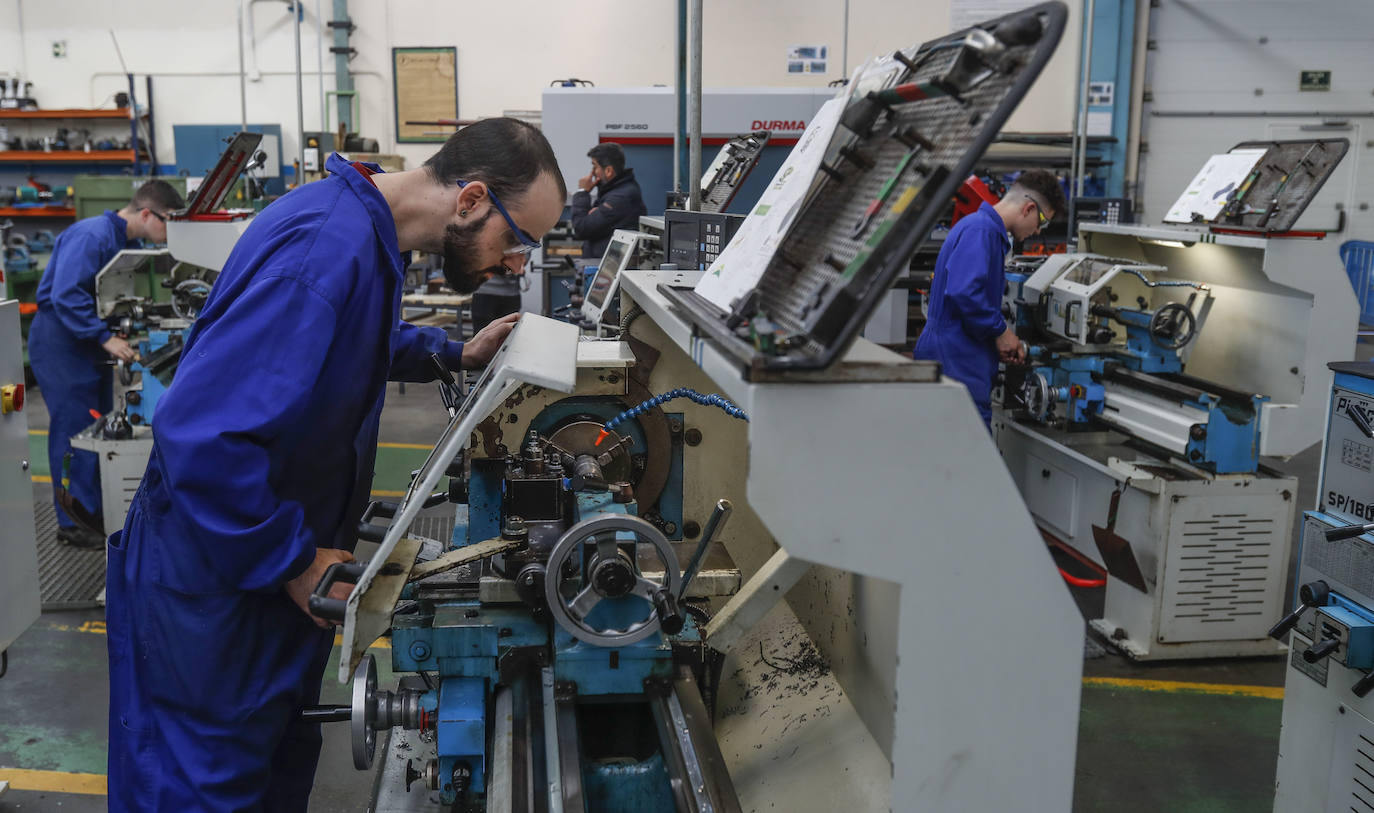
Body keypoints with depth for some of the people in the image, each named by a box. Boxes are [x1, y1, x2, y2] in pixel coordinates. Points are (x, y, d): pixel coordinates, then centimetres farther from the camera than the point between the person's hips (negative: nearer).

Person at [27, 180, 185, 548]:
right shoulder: (91, 236, -22)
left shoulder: (125, 241, 8)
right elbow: (65, 296, -29)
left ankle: (96, 511, 22)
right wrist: (106, 338, -29)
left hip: (90, 344, 9)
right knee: (74, 429, -4)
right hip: (60, 341, -9)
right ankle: (73, 522, 5)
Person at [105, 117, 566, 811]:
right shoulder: (327, 249, -30)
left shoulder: (363, 226, 3)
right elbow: (200, 433, -35)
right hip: (215, 581, -9)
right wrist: (293, 563, -24)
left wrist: (455, 355, 12)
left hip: (283, 560, 9)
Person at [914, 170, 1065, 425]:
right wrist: (1000, 331, -14)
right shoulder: (981, 230, -14)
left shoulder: (989, 229, 20)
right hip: (957, 361, -11)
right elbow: (963, 292, -28)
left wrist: (1006, 341, 15)